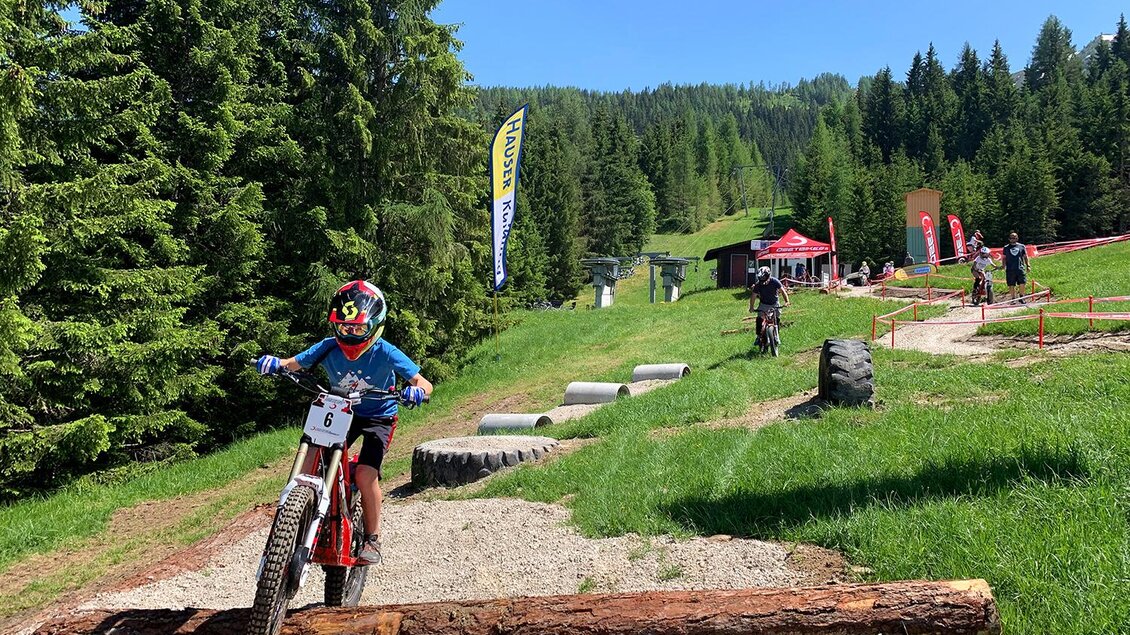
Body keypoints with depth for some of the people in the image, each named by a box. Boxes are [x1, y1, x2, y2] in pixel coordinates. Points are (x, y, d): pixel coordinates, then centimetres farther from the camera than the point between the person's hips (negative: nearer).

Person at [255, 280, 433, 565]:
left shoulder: (385, 353, -23)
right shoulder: (328, 348, -14)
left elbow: (425, 383, -23)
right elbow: (293, 363, -8)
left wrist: (417, 390, -47)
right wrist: (274, 362, -31)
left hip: (378, 417, -3)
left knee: (365, 473, -21)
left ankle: (373, 538, -3)